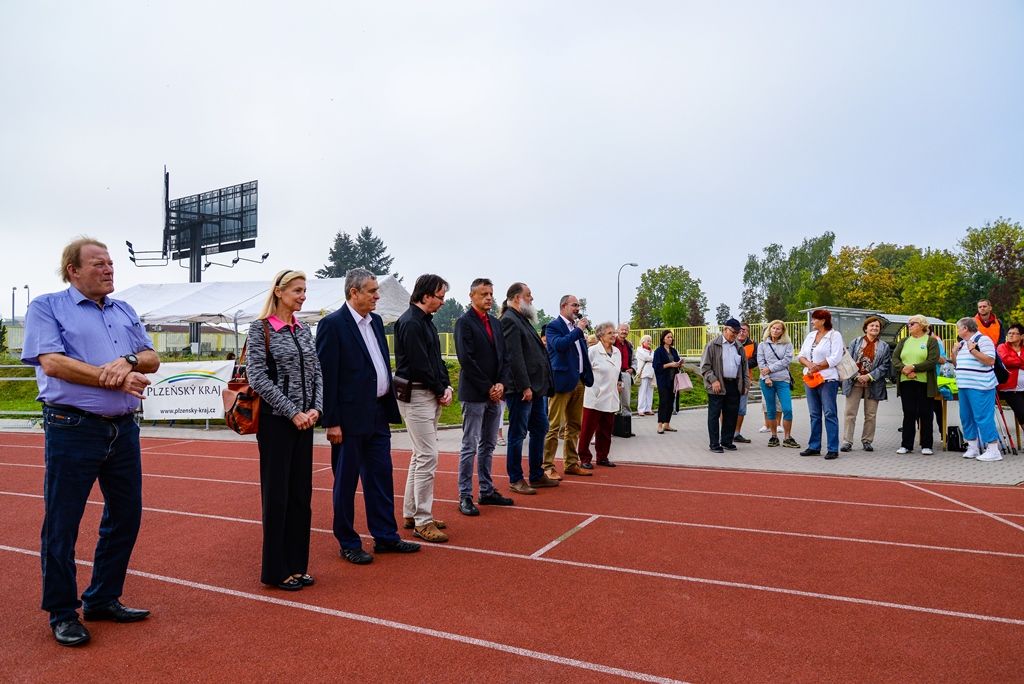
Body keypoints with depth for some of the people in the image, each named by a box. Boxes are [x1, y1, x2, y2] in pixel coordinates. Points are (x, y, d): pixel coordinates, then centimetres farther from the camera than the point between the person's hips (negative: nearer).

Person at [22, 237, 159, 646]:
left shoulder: (124, 310, 16)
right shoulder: (47, 307, 0)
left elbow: (152, 359, 10)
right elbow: (52, 363, -13)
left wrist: (129, 360, -12)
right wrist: (114, 379, -14)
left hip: (123, 428, 6)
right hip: (72, 428, -6)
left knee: (125, 516, 12)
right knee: (62, 523, 4)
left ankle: (103, 599, 28)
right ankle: (62, 613, 19)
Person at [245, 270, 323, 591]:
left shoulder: (304, 330, 11)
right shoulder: (260, 328, -7)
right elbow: (258, 378, -14)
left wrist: (315, 408, -4)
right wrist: (293, 412, -15)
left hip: (304, 421, 6)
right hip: (276, 421, -6)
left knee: (301, 493, 10)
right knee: (277, 494, 2)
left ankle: (296, 565, 22)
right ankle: (275, 571, 14)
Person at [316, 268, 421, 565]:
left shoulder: (376, 321, 11)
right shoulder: (332, 324, -12)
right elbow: (327, 376, -14)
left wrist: (390, 407, 12)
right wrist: (331, 422, -16)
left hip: (378, 414, 7)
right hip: (350, 417, -7)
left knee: (381, 477, 14)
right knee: (346, 482, 7)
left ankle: (385, 536, 25)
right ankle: (348, 543, 19)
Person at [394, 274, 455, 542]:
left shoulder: (425, 320, 14)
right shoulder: (410, 323, -16)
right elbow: (420, 366, -19)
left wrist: (447, 386, 2)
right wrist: (441, 391, -9)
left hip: (431, 396, 10)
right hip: (416, 396, -10)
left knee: (420, 455, 16)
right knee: (428, 457, -8)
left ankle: (412, 512, 27)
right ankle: (423, 522, 0)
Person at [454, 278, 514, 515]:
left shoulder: (495, 323, 14)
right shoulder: (464, 322, -7)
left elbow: (504, 357, 13)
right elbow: (466, 360, -15)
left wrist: (501, 384, -3)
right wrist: (487, 388, -14)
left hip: (494, 393, 7)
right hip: (474, 394, -7)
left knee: (488, 446, 13)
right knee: (470, 447, -2)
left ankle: (487, 491, 22)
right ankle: (465, 497, 5)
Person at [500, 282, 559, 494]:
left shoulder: (523, 319, 16)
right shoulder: (509, 320, -15)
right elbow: (514, 357, -21)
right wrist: (525, 387, -21)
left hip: (536, 387, 10)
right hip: (521, 389, -10)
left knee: (540, 429, 16)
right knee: (518, 434, 1)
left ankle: (537, 475, 27)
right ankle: (515, 479, 13)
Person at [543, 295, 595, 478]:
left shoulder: (576, 327, 16)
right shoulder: (553, 326, -7)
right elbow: (559, 344, -25)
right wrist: (578, 329, -18)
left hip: (578, 381, 8)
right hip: (562, 380, -8)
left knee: (574, 425, 13)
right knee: (554, 426, -4)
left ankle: (571, 464, 22)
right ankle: (548, 467, 1)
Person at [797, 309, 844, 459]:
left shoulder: (834, 335, -4)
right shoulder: (810, 335, 16)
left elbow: (834, 358, -14)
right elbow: (801, 356, 11)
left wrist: (817, 367, -11)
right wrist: (808, 364, -9)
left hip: (828, 379, -7)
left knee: (830, 414, -5)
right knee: (814, 414, 11)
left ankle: (833, 449, -2)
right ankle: (814, 447, 16)